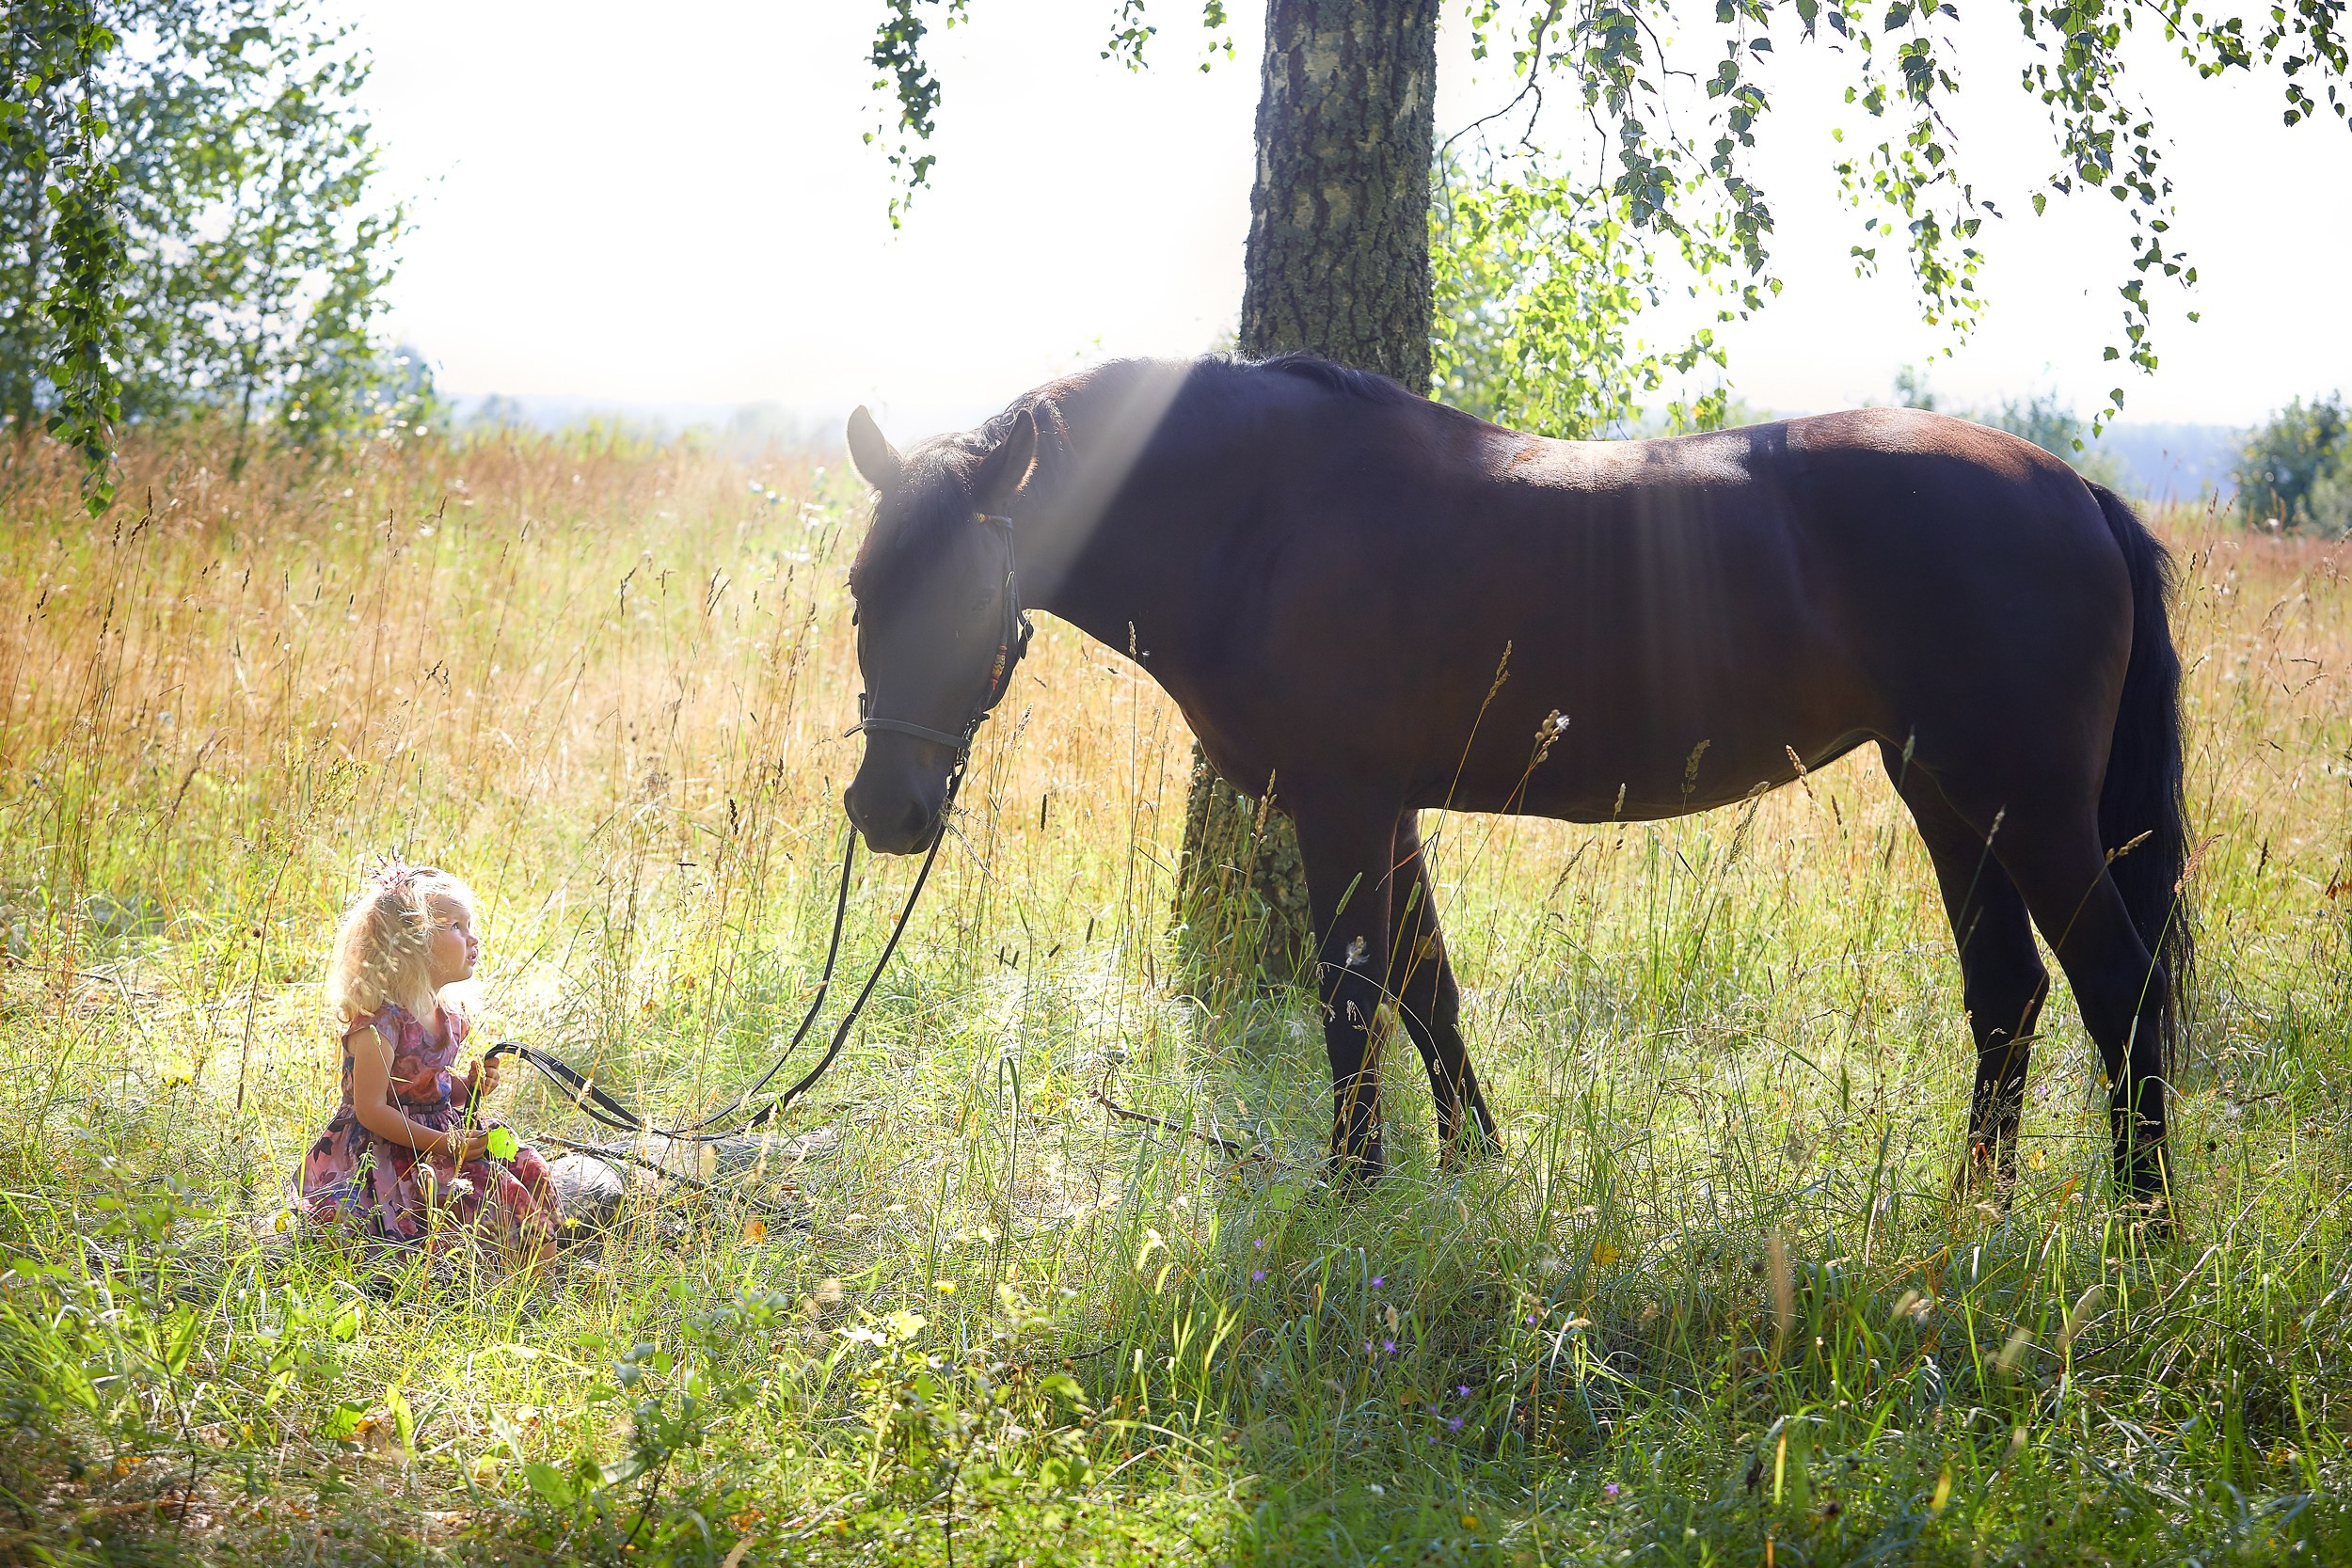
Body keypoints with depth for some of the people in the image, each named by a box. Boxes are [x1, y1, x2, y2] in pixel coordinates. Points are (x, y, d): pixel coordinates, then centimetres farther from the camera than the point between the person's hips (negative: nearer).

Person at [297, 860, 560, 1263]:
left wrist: (470, 1088, 1)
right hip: (379, 1153, -9)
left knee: (527, 1171, -5)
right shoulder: (380, 1022, -19)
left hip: (440, 1134, 9)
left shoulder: (447, 1017, 8)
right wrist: (446, 1144, -21)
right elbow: (371, 1110, -21)